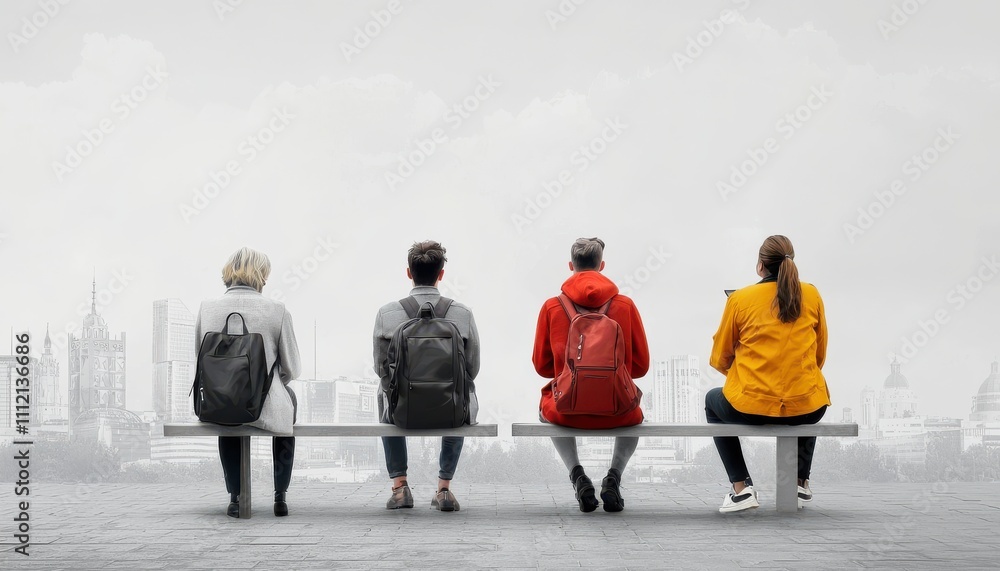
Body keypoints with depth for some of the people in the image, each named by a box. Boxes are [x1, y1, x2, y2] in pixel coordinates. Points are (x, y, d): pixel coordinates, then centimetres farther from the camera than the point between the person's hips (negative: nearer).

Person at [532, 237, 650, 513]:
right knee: (635, 416, 37)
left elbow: (541, 365, 7)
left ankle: (577, 475, 15)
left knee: (547, 408, 37)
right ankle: (614, 478, 13)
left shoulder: (552, 307, -2)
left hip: (568, 411, 0)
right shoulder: (625, 305, -2)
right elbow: (641, 365, 4)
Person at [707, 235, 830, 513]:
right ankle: (801, 483, 34)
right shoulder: (811, 295, 3)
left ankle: (741, 487, 18)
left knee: (713, 400, 31)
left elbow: (719, 360, 5)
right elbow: (820, 356, 13)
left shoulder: (739, 299, -3)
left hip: (750, 407, -3)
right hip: (806, 408, 3)